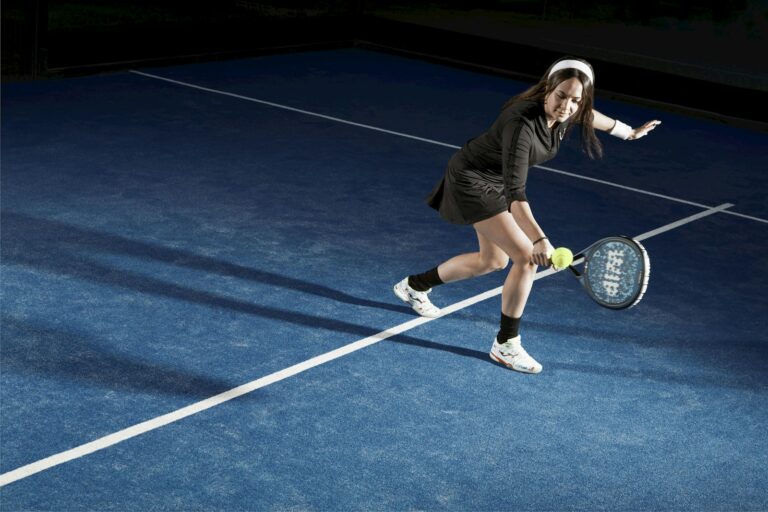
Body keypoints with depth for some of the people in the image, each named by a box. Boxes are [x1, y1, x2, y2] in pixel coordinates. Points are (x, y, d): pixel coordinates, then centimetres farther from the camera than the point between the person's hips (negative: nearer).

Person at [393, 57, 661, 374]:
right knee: (527, 257, -16)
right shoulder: (522, 123, -36)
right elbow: (515, 192, -41)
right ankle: (505, 345, -1)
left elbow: (589, 116, 14)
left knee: (493, 261, 22)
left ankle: (415, 286, 40)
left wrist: (629, 132, 28)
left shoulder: (568, 115, -13)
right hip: (471, 180, -9)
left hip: (494, 182, 9)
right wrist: (539, 239, -51)